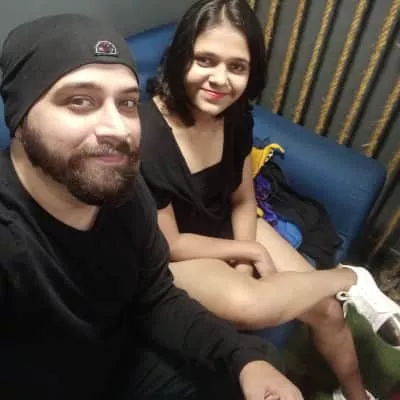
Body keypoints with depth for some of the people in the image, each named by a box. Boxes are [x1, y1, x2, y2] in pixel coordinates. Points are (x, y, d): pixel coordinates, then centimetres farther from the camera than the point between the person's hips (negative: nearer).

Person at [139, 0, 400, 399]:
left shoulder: (235, 116, -12)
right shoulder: (146, 138, -31)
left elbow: (243, 201, 0)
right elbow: (168, 244, -21)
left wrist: (244, 269, -13)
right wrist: (251, 252, -14)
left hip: (229, 227, 6)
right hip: (175, 253, -5)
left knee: (325, 307, -2)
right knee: (246, 306, -34)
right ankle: (352, 278, -3)